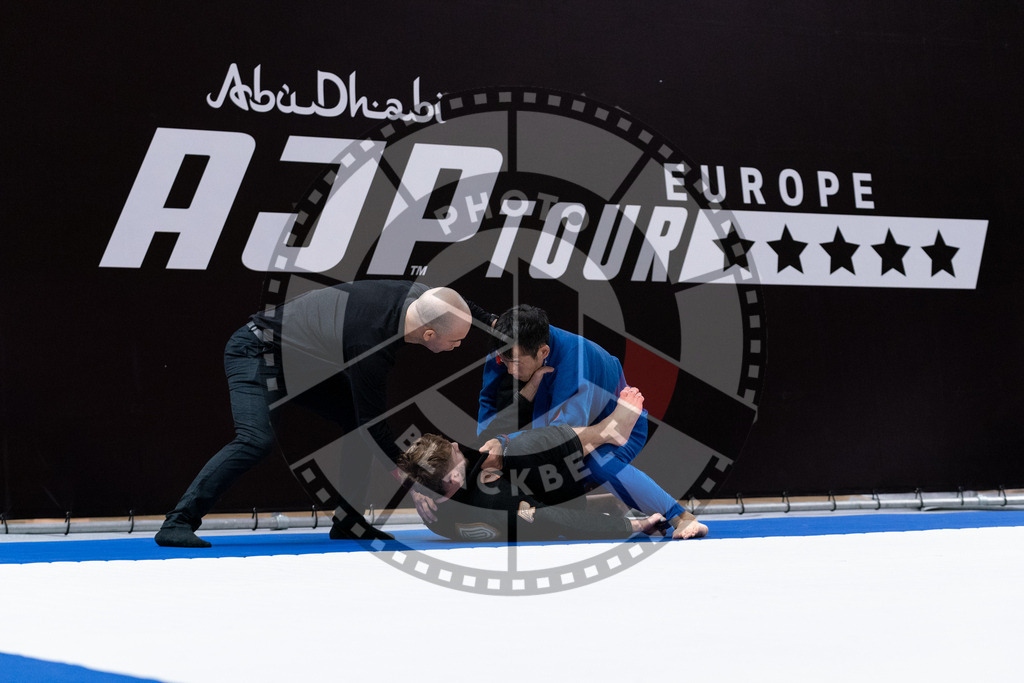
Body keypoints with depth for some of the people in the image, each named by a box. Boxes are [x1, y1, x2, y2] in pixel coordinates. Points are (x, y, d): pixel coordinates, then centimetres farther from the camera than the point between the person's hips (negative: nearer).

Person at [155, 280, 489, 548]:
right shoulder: (369, 346, -37)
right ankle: (178, 522, -24)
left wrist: (494, 321, 17)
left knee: (359, 422, 3)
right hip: (257, 354, -9)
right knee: (257, 440, -28)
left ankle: (347, 522, 10)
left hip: (304, 361, 9)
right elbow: (373, 427, -26)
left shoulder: (416, 294, -16)